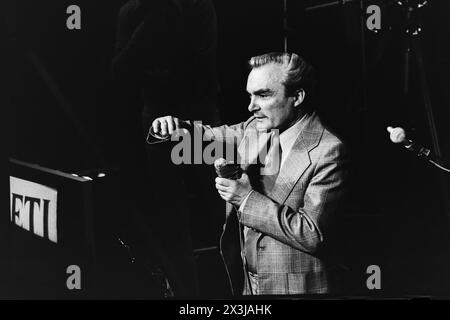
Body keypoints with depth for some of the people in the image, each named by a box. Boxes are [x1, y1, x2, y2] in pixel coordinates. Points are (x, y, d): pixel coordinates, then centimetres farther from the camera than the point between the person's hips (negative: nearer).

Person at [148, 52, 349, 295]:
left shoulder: (327, 151, -20)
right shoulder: (255, 129, 0)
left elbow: (312, 236, -23)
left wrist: (247, 198, -25)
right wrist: (174, 127, -8)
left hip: (295, 288, -6)